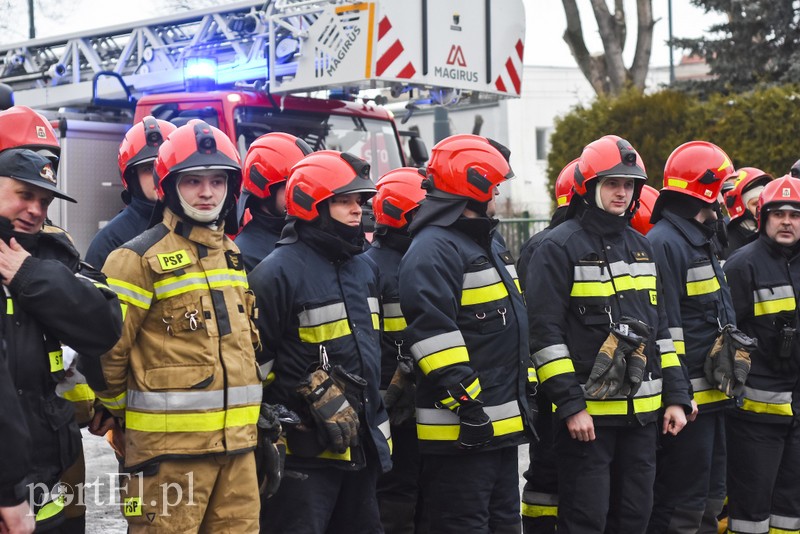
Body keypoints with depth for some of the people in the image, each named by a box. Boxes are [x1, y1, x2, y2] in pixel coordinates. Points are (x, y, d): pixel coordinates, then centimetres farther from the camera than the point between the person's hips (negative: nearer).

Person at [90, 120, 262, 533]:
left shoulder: (234, 257, 14)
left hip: (237, 441, 7)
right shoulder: (140, 258, -9)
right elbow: (105, 350, -9)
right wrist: (124, 415, 4)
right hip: (168, 446, -7)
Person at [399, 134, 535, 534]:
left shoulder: (488, 243, 19)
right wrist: (467, 405, -24)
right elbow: (433, 332, -24)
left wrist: (519, 401, 24)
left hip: (502, 424, 10)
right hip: (462, 429, -10)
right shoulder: (433, 249, -15)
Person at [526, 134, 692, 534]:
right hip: (587, 413, -7)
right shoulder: (559, 247, -8)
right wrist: (571, 405, -17)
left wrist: (675, 396, 12)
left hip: (642, 412, 7)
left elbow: (660, 328, 18)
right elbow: (546, 334, -13)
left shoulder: (640, 246, 15)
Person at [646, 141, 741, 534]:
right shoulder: (663, 244, -16)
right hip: (688, 398, -11)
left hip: (710, 395, 11)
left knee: (709, 499, 18)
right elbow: (665, 328, -21)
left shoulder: (701, 242, 18)